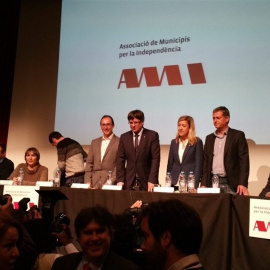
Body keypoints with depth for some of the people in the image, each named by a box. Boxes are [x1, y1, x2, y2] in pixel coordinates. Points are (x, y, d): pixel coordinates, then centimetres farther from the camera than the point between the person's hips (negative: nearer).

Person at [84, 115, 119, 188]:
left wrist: (111, 181, -13)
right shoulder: (94, 142, 17)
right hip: (94, 183, 4)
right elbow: (89, 162, 15)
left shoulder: (119, 142, 0)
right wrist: (87, 182, 4)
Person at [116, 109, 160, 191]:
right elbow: (120, 160, 6)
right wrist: (120, 180, -5)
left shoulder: (152, 135, -2)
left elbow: (155, 159, -6)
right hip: (129, 182, 2)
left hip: (146, 181, -2)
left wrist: (152, 180, -15)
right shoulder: (124, 137, 8)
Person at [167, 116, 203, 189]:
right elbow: (170, 164, 13)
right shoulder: (174, 142, 11)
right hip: (174, 183, 4)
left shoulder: (197, 142, -2)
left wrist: (195, 185, -13)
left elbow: (198, 165, -5)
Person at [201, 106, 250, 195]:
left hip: (231, 184, -4)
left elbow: (244, 161, -5)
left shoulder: (238, 135, 1)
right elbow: (206, 162, 15)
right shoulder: (209, 138, 15)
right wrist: (203, 184, 5)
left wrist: (242, 184, -15)